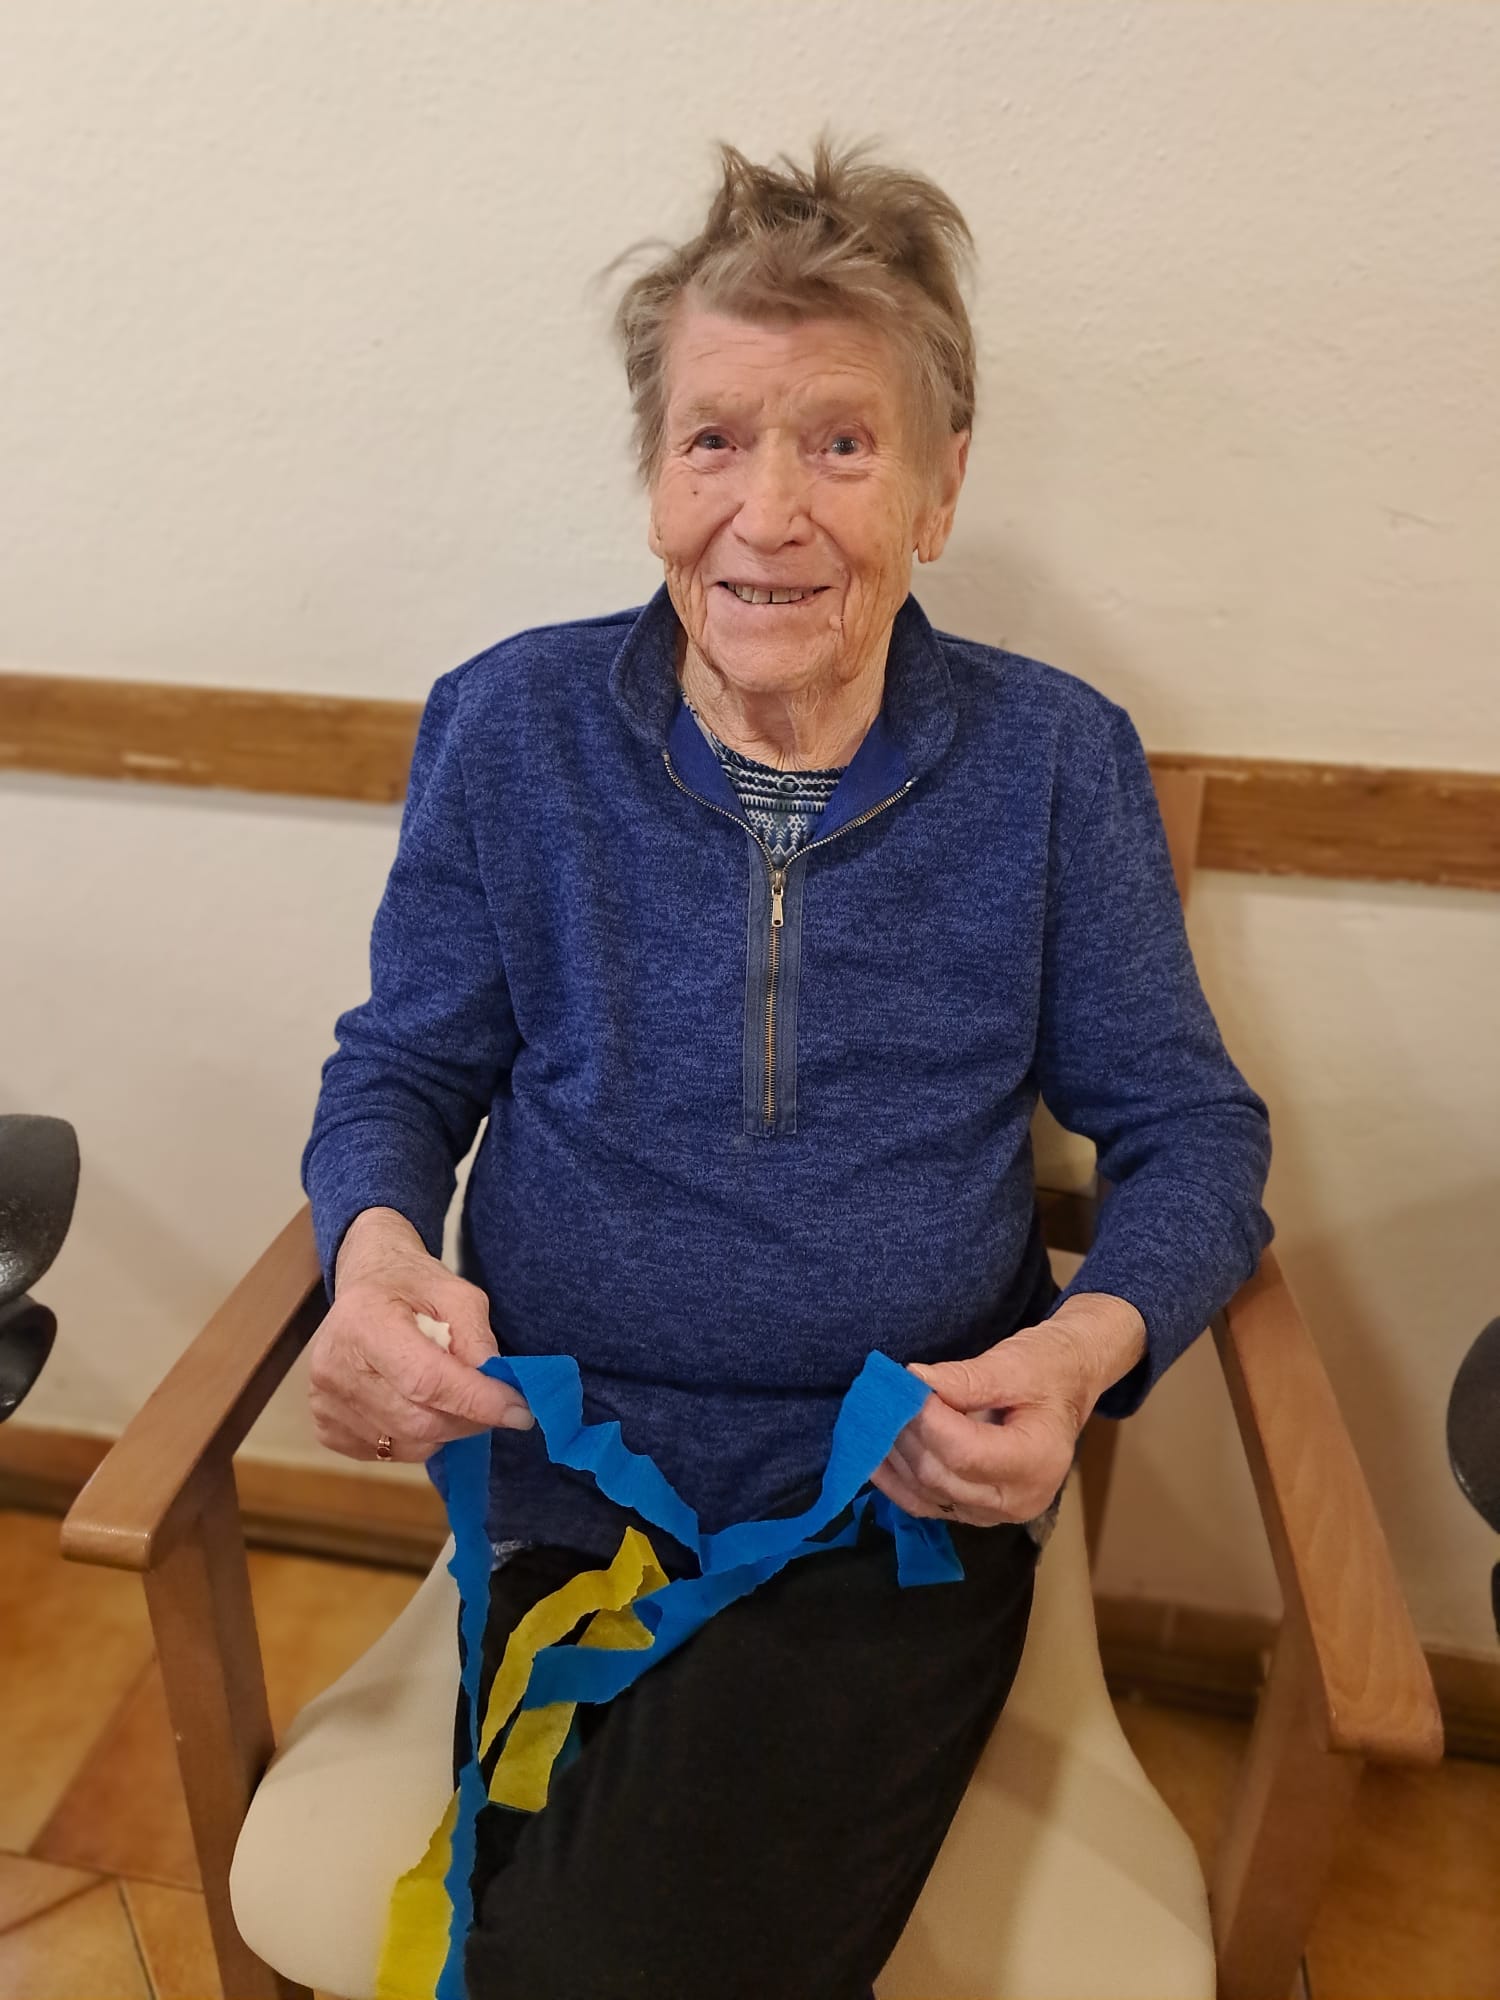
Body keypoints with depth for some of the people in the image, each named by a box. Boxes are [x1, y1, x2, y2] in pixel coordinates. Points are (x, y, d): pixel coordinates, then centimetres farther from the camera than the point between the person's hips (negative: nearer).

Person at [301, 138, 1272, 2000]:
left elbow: (1191, 1132, 2)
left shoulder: (1057, 762, -3)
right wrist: (377, 1248, -17)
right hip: (563, 1484, 2)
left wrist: (1090, 1342, -18)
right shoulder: (507, 730, -1)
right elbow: (402, 1073, 6)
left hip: (910, 1503, -1)